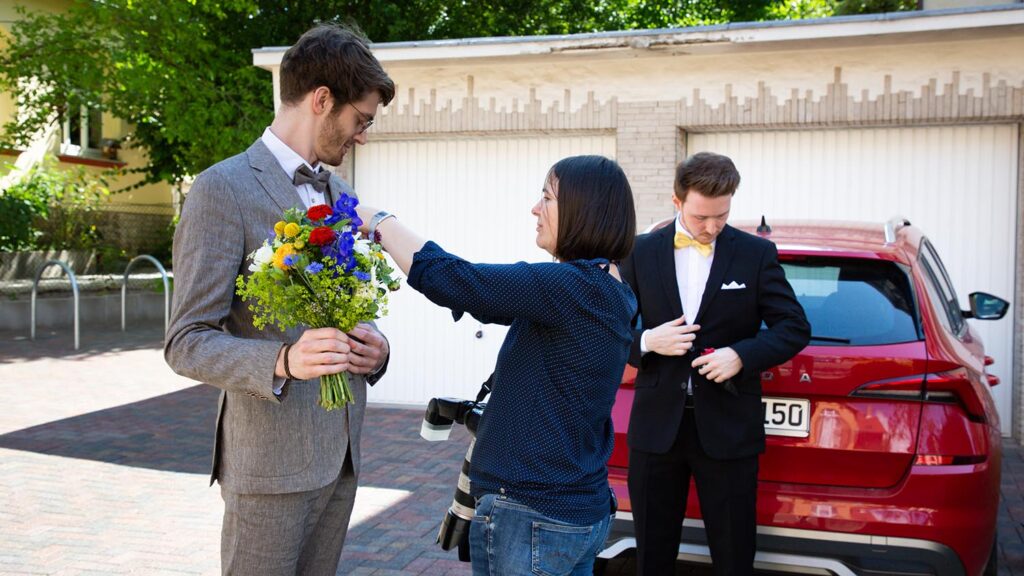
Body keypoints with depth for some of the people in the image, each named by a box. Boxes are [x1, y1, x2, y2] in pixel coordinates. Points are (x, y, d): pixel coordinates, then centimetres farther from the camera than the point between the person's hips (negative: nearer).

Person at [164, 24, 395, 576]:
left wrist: (374, 347, -2)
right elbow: (187, 344, -12)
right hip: (271, 461, -7)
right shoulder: (223, 190, -11)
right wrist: (283, 361, -29)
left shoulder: (342, 198, 13)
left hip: (340, 453, 7)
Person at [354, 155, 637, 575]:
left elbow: (450, 280, -25)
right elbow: (495, 297, 13)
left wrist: (376, 221, -9)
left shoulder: (572, 287, -21)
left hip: (531, 518, -9)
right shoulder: (606, 294, 8)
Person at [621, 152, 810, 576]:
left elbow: (795, 328, 0)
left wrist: (741, 355, -16)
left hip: (727, 428, -1)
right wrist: (646, 341, -15)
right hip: (657, 425, 2)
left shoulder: (756, 254, -1)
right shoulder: (641, 253, 3)